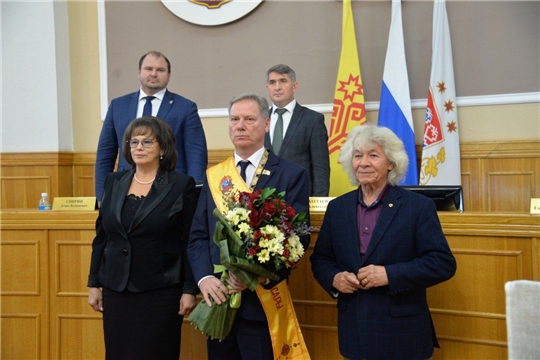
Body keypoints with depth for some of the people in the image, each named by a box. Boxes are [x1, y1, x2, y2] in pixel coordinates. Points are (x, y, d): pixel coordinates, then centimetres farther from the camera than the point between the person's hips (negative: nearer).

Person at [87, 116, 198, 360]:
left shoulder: (181, 185, -4)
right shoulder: (114, 182, 8)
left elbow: (191, 242, -6)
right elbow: (101, 236, 11)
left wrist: (190, 290, -9)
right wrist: (94, 284, 9)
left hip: (161, 292, -4)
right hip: (116, 291, 4)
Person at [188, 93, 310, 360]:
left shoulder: (291, 175, -1)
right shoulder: (213, 176, 11)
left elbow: (298, 237, -7)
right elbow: (198, 236, 6)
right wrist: (204, 278, -11)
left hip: (263, 303, -3)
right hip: (219, 301, 4)